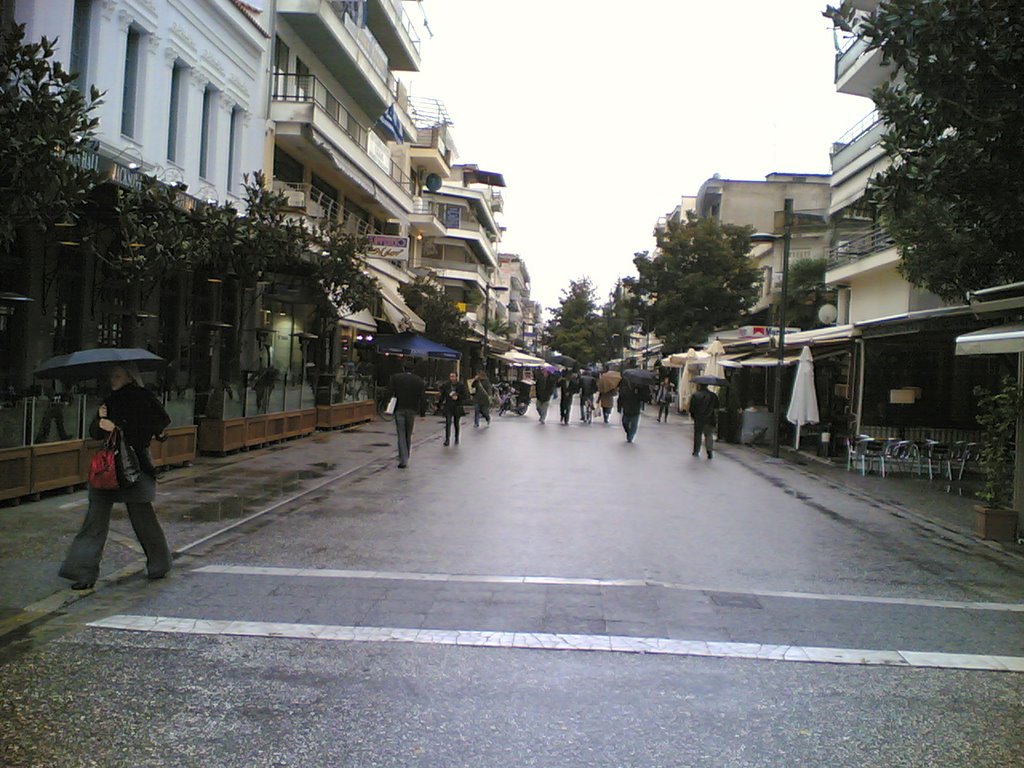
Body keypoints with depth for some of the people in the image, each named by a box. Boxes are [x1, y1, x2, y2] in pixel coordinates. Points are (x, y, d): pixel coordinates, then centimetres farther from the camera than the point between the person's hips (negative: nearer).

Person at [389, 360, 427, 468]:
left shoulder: (395, 377, 0)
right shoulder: (419, 380, 3)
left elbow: (390, 392, -7)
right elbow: (422, 398, 0)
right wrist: (423, 413, 3)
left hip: (399, 409, -2)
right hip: (412, 410, 2)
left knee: (401, 435, -2)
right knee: (408, 435, 15)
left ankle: (403, 460, -12)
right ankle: (405, 458, 23)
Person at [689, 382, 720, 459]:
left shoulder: (695, 395, -6)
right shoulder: (713, 395, 0)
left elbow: (691, 408, -5)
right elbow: (716, 408, 3)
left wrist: (692, 415, 8)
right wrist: (715, 419, 11)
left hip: (698, 419, -1)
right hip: (709, 419, 1)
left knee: (697, 435, 12)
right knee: (709, 435, 6)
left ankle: (696, 451, 18)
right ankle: (709, 449, -14)